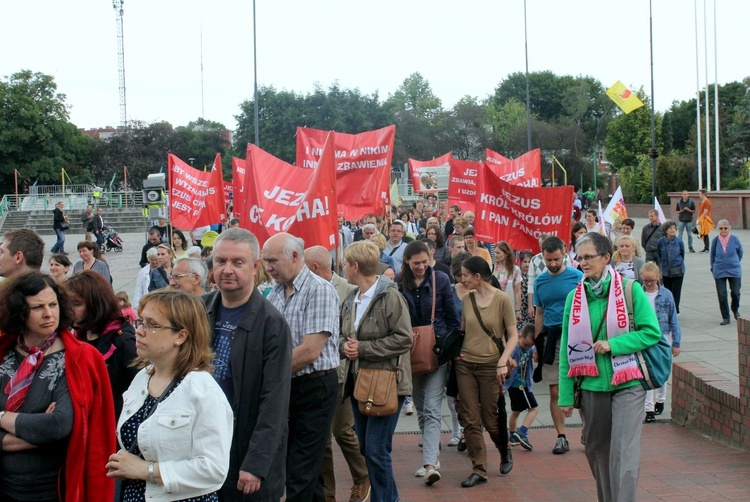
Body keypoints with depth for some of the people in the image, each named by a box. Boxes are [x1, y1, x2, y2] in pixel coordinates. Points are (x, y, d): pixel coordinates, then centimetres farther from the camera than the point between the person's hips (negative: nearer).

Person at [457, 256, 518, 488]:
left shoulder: (502, 299, -9)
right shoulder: (467, 298, 3)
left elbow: (513, 335, -7)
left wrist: (503, 362, -16)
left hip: (490, 366, -4)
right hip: (465, 365, 4)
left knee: (490, 420, 5)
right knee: (470, 421, 1)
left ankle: (505, 453, 34)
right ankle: (479, 470, 9)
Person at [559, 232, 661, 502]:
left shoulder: (631, 289, -4)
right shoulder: (574, 297, 5)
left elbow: (652, 332, -4)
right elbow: (567, 348, 7)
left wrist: (612, 345, -16)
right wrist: (566, 395, 4)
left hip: (628, 384, -3)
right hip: (591, 386, 4)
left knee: (624, 454, -9)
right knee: (596, 452, 12)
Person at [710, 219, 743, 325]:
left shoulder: (734, 239, -6)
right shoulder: (715, 240, -4)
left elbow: (740, 252, 10)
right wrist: (713, 268, 10)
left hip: (734, 271, -1)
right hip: (719, 272, 1)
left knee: (735, 292, 2)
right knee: (721, 295, 0)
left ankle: (735, 310, 32)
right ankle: (725, 318, 13)